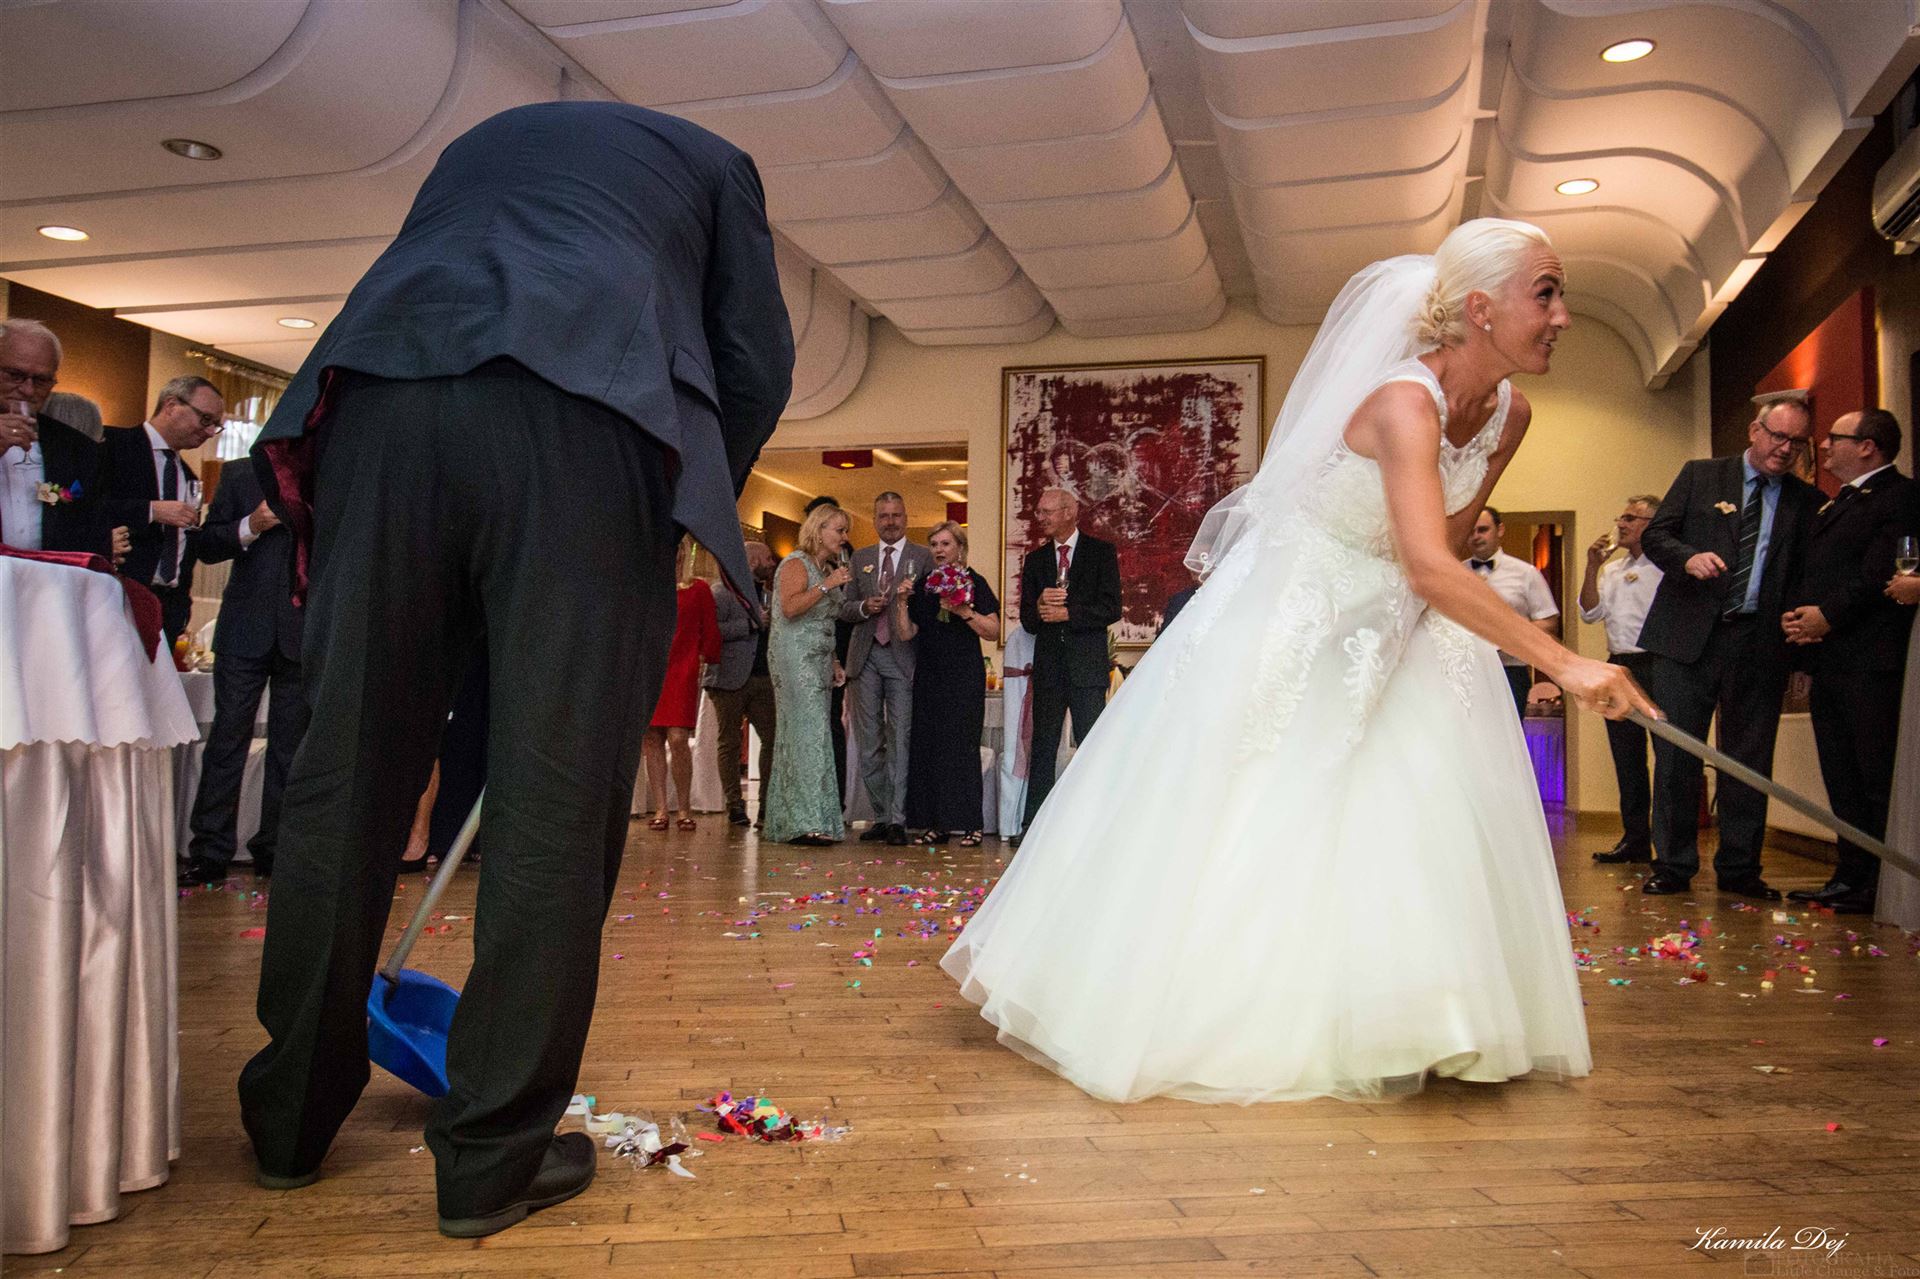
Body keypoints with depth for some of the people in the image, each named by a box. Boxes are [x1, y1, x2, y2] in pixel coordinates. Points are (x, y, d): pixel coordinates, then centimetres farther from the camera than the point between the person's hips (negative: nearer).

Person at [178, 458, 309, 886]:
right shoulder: (239, 475, 12)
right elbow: (205, 546, 8)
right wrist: (251, 526, -9)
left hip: (303, 632, 0)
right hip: (246, 629, 0)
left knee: (290, 743, 4)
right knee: (229, 735, -2)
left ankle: (273, 849, 12)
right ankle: (210, 852, 3)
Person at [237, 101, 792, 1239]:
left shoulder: (481, 140, 41)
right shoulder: (711, 159, 29)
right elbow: (757, 361, 15)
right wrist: (693, 507, 26)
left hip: (380, 395, 5)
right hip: (582, 413, -4)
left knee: (347, 769, 9)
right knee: (557, 792, -1)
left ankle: (293, 1117, 23)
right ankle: (495, 1155, 7)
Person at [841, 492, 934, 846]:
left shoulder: (922, 558, 5)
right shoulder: (860, 558, 16)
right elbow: (845, 609, 14)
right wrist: (864, 607, -6)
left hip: (903, 656, -4)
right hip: (866, 657, 4)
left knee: (900, 740, -6)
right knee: (869, 742, 6)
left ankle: (897, 820, -3)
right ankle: (881, 817, 15)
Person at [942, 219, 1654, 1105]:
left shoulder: (1509, 414, -3)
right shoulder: (1406, 401, -29)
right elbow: (1428, 568, -41)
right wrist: (1562, 664, -43)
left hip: (1389, 631, 8)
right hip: (1285, 622, -7)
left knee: (1408, 825, 2)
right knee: (1221, 818, 2)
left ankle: (1370, 1025, 16)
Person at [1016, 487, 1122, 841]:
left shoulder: (1102, 552, 2)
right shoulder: (1035, 559, 15)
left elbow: (1111, 609, -7)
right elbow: (1027, 619, 10)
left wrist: (1067, 613, -13)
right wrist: (1040, 608, -12)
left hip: (1087, 664, -4)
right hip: (1048, 664, 4)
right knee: (1043, 747, 6)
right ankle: (1034, 825, 10)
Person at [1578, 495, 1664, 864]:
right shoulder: (1612, 570, 17)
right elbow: (1590, 614, 9)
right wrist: (1592, 567, 1)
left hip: (1656, 666, -7)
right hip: (1619, 667, 7)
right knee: (1627, 758, 9)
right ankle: (1635, 838, 16)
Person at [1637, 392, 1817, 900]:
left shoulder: (1806, 501, 11)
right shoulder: (1700, 474, 8)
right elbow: (1654, 535, 4)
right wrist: (1688, 557, -17)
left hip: (1759, 644, 2)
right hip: (1689, 636, -1)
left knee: (1749, 760, 6)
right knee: (1676, 754, 0)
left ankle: (1739, 869, 18)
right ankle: (1673, 865, 10)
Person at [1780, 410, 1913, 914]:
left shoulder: (1899, 498, -5)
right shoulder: (1832, 505, 23)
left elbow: (1879, 574, -16)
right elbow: (1807, 572, 22)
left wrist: (1827, 615, -15)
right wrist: (1795, 614, 4)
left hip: (1871, 661, -9)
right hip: (1828, 660, 9)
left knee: (1878, 777, -6)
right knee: (1841, 777, 12)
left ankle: (1882, 887, 0)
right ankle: (1852, 877, 19)